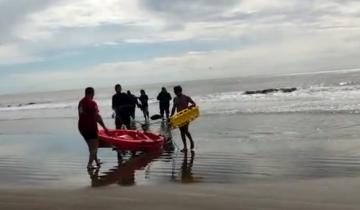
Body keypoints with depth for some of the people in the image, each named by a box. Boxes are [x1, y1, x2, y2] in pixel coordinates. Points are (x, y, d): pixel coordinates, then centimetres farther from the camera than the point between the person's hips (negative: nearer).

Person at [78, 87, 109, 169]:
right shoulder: (92, 103, -15)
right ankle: (90, 164, -2)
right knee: (94, 146, 3)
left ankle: (96, 161, 33)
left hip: (82, 127, 8)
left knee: (91, 145, 20)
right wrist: (104, 127, -14)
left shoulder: (81, 102, 10)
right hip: (90, 127, -8)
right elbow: (97, 116, -18)